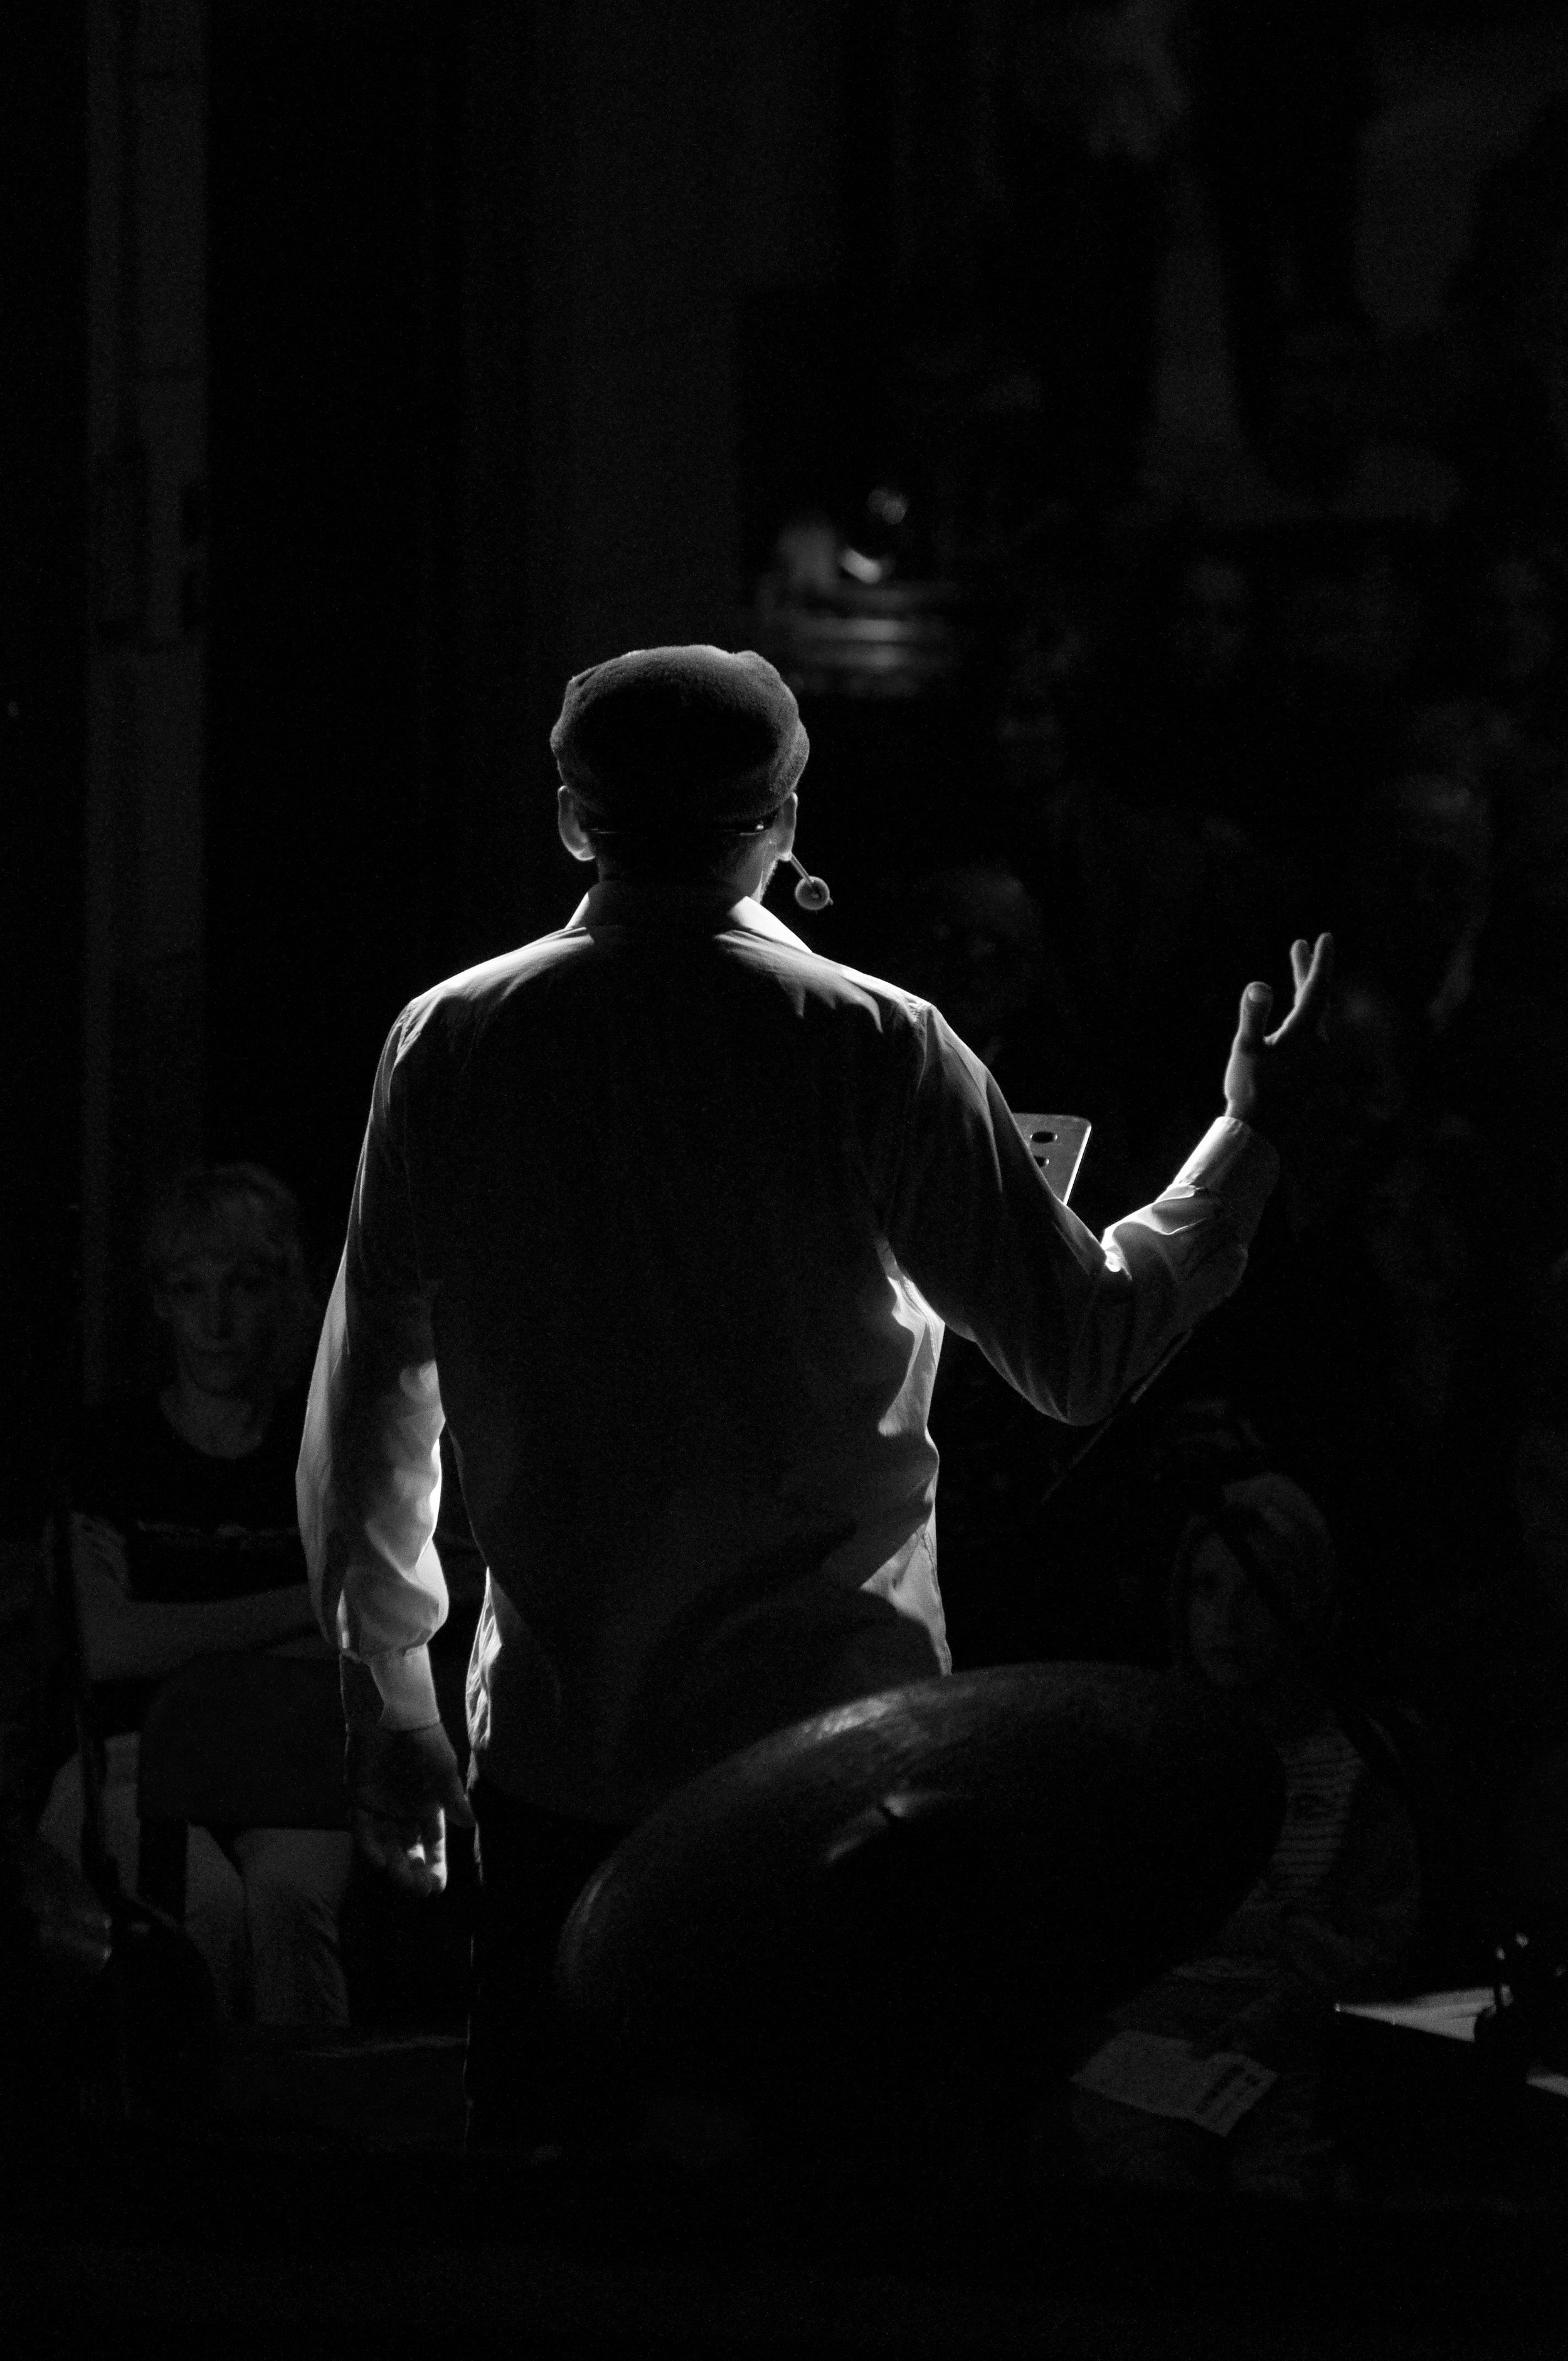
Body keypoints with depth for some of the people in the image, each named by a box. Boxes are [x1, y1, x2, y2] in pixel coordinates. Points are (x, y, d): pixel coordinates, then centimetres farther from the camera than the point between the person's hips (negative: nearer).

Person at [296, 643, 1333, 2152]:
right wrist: (1251, 1131, 9)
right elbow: (1086, 1352, -5)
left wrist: (386, 1702, 18)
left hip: (554, 1746, 2)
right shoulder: (872, 1051, -9)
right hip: (828, 1738, -2)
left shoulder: (448, 1046, 0)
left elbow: (368, 1409, 6)